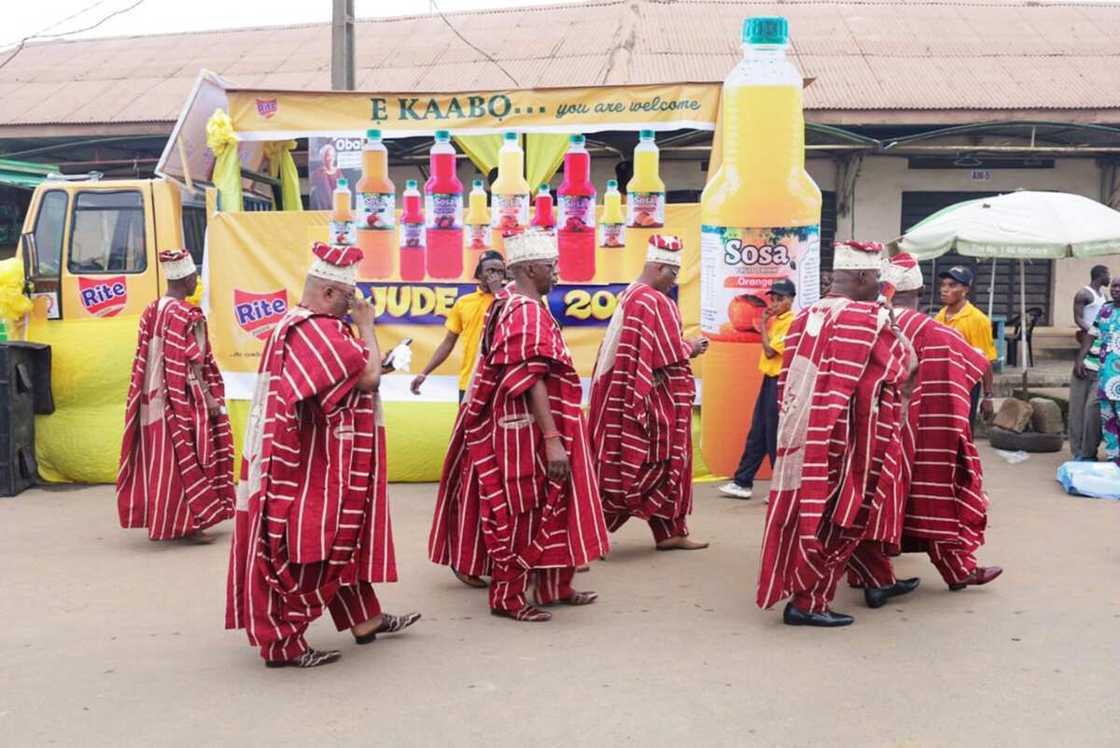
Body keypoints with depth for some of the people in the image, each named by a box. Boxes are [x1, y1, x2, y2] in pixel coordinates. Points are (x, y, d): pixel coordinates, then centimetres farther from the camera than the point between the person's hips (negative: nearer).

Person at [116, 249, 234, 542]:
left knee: (161, 458, 14)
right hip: (182, 399, -8)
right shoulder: (185, 315, -17)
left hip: (154, 399, 8)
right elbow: (189, 364, -18)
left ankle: (158, 519, 21)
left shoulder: (151, 311, 7)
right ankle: (188, 522, 5)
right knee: (185, 456, 0)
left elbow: (145, 360, 11)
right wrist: (208, 398, -11)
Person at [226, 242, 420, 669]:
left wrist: (375, 367, 9)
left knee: (336, 541, 18)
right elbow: (367, 375, -22)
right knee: (306, 550, -2)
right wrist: (366, 326, -9)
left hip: (320, 464, 11)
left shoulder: (296, 325, 13)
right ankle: (282, 643, 7)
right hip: (316, 468, -11)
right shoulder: (317, 330, -20)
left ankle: (363, 619, 30)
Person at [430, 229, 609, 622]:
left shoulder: (509, 305, 12)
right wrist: (552, 438, -30)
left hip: (518, 427, 10)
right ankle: (508, 598, 12)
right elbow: (532, 381, -26)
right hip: (526, 429, -10)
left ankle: (555, 587, 26)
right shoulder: (528, 314, -19)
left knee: (546, 504, 16)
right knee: (520, 509, 0)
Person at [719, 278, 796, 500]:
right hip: (769, 379, 9)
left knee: (775, 436, -3)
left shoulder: (790, 322, -15)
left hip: (780, 382, -9)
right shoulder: (775, 321, 14)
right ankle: (742, 482, 17)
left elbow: (770, 351, -19)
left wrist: (762, 325, -12)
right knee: (756, 434, 12)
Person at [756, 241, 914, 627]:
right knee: (842, 519, 2)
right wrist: (895, 333, 19)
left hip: (802, 436, 8)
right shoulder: (869, 319, -12)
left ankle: (882, 580, 36)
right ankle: (807, 602, 4)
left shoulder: (805, 317, 9)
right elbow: (902, 367, 1)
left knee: (851, 513, 20)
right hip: (849, 439, -8)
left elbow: (787, 381, 12)